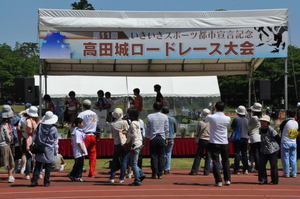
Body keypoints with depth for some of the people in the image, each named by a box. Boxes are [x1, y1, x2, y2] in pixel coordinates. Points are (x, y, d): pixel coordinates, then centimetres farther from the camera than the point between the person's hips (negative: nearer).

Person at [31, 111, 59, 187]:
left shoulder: (39, 127, -2)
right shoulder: (54, 129, -7)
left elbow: (34, 138, 4)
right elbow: (56, 141, 1)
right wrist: (56, 151, 10)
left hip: (40, 150, 2)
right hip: (49, 151, -2)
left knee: (38, 166, 7)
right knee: (48, 168, 7)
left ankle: (34, 181, 1)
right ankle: (46, 182, 9)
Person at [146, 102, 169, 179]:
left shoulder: (149, 116, -2)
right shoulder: (165, 117, 1)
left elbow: (147, 129, 3)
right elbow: (167, 129, 5)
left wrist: (147, 137, 12)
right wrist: (166, 138, 14)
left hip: (153, 138, -1)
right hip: (161, 138, 1)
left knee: (153, 156, 3)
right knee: (161, 156, 4)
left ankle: (155, 173, 1)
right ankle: (160, 174, 2)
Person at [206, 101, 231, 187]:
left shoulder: (211, 117, -11)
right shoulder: (227, 119, -3)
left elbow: (206, 118, 11)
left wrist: (213, 112, 19)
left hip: (214, 143, -3)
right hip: (224, 143, 3)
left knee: (215, 161, -1)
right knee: (225, 161, 15)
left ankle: (218, 181, -7)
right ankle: (227, 180, 16)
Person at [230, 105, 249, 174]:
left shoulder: (236, 119, -10)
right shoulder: (247, 120, 0)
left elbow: (232, 127, 4)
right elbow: (248, 129, 9)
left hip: (237, 138, -3)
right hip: (245, 138, 4)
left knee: (237, 154, -1)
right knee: (244, 154, 10)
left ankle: (236, 170, -3)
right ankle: (246, 169, 9)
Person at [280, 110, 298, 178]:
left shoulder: (285, 122, -12)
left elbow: (281, 128, 3)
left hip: (285, 142, -5)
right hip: (293, 143, 5)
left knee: (285, 158, 2)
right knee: (293, 159, 9)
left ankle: (286, 173, 3)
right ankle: (294, 173, 10)